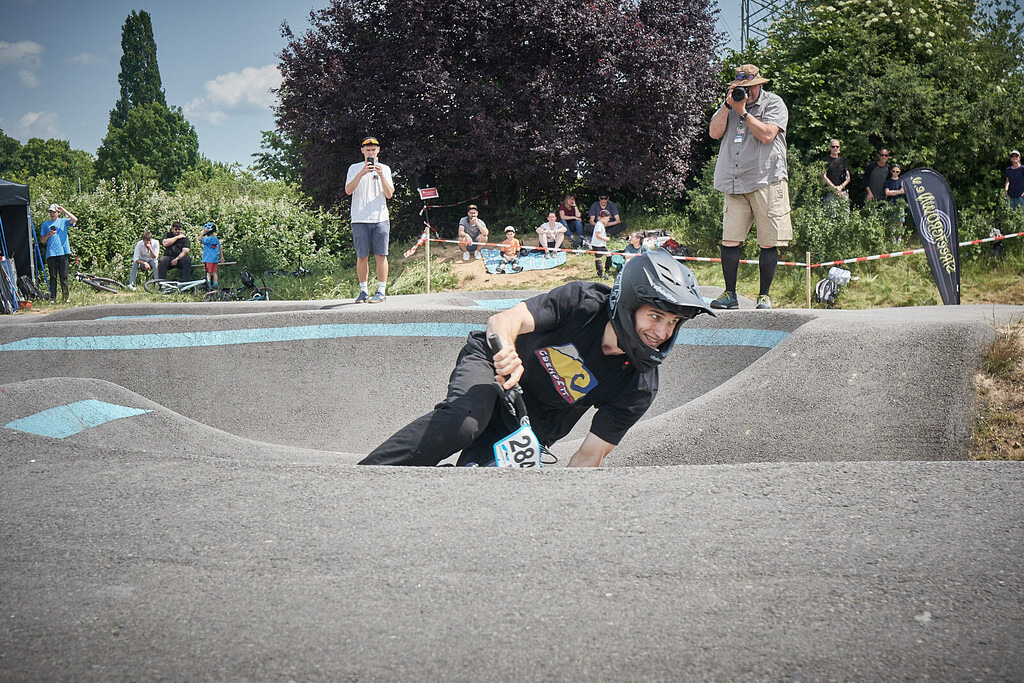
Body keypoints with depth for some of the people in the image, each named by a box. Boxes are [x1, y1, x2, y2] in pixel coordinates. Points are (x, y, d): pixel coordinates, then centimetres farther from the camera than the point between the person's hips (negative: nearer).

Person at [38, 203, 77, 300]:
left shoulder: (63, 222, 12)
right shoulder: (45, 224, 15)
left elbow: (74, 220, -8)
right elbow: (42, 240, 15)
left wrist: (63, 210, -4)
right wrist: (49, 235, -5)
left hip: (63, 253, -1)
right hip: (51, 253, 1)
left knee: (63, 276, -1)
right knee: (53, 277, -1)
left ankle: (66, 296, 5)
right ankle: (53, 298, 0)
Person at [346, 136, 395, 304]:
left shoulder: (385, 169, 13)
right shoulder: (355, 168, 10)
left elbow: (389, 194, 2)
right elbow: (348, 191, -4)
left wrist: (381, 175, -11)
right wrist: (362, 173, -15)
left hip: (380, 218, 0)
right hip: (360, 219, 0)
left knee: (381, 255, -4)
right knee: (362, 256, 0)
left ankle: (382, 290, 0)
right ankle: (363, 291, 8)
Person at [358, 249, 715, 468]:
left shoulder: (639, 388, -17)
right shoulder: (584, 301, -23)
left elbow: (588, 457, -12)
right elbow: (505, 320, -30)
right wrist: (506, 349, -53)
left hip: (531, 428, 3)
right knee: (462, 422, -35)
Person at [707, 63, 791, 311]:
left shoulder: (774, 104, 4)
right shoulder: (730, 104, 18)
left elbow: (767, 134, -11)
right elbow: (715, 132, 7)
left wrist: (742, 112, -7)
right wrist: (728, 106, -1)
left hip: (767, 181, -4)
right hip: (734, 183, 4)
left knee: (768, 243, -2)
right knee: (729, 240, -2)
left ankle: (764, 295, 8)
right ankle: (730, 294, 7)